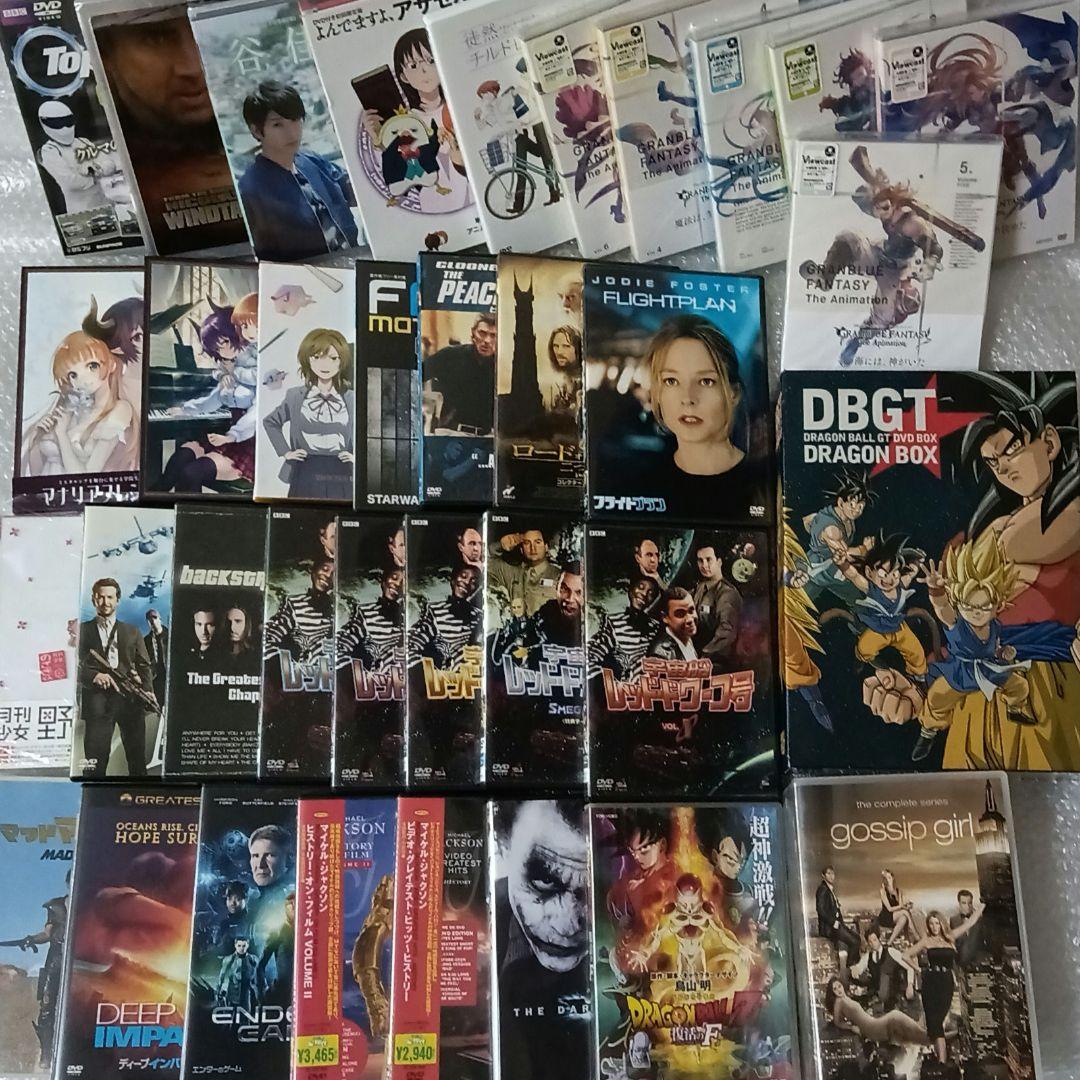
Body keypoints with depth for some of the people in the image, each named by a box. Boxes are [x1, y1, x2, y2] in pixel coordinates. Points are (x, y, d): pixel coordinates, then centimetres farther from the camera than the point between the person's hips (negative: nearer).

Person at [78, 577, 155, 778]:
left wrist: (148, 691, -4)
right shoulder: (82, 630, 12)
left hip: (130, 699, 2)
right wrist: (94, 676, -18)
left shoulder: (132, 632, 20)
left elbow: (144, 666, 13)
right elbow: (76, 665, 1)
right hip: (97, 699, -2)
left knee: (138, 759, 1)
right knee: (95, 760, -7)